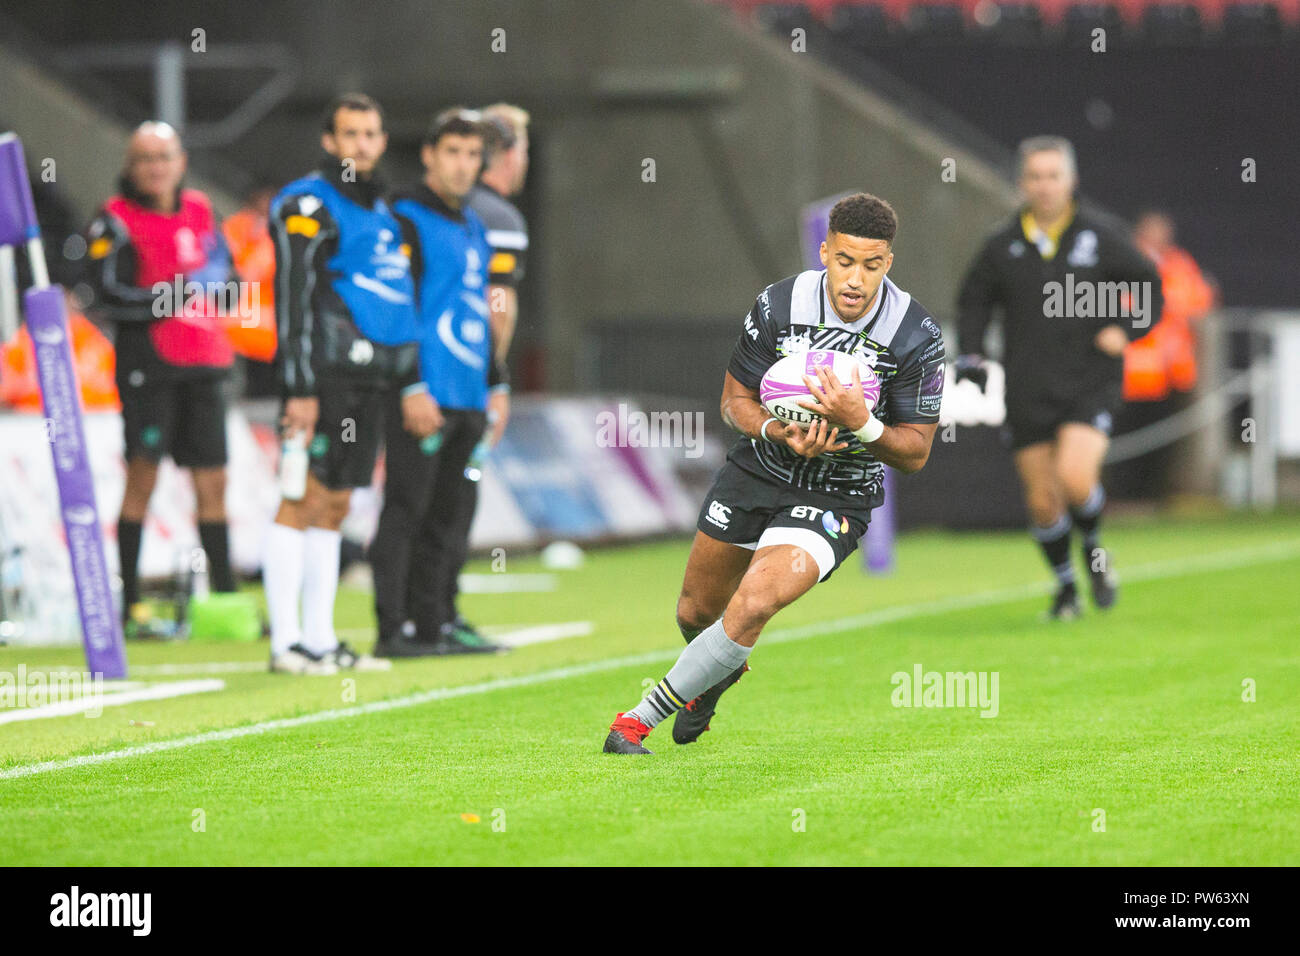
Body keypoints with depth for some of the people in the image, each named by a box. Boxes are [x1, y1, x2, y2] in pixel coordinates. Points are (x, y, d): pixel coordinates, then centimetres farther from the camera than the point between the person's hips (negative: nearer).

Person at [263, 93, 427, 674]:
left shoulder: (380, 211, 21)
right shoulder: (308, 206, -6)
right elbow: (293, 301, -12)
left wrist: (412, 384, 22)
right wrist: (300, 389, -18)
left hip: (368, 381, 8)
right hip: (324, 378, -8)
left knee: (334, 509, 10)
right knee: (304, 501, -9)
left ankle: (321, 639, 13)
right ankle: (285, 642, -9)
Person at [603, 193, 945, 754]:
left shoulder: (917, 338, -18)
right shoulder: (778, 305, -14)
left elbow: (915, 453, -11)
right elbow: (735, 400, -2)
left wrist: (861, 423, -31)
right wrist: (778, 431, -24)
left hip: (839, 495, -3)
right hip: (756, 471, 3)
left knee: (752, 604, -25)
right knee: (696, 613, 15)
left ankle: (643, 718, -10)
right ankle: (716, 674, 54)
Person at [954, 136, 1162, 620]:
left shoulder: (1099, 239, -1)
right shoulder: (1002, 248, 3)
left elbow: (1150, 285, 10)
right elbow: (973, 302, 16)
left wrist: (1126, 329, -5)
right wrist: (970, 356, 2)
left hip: (1090, 385, -2)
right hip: (1027, 394, 2)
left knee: (1075, 477, -23)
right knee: (1042, 502, 3)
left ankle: (1094, 547, 8)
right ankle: (1065, 586, 26)